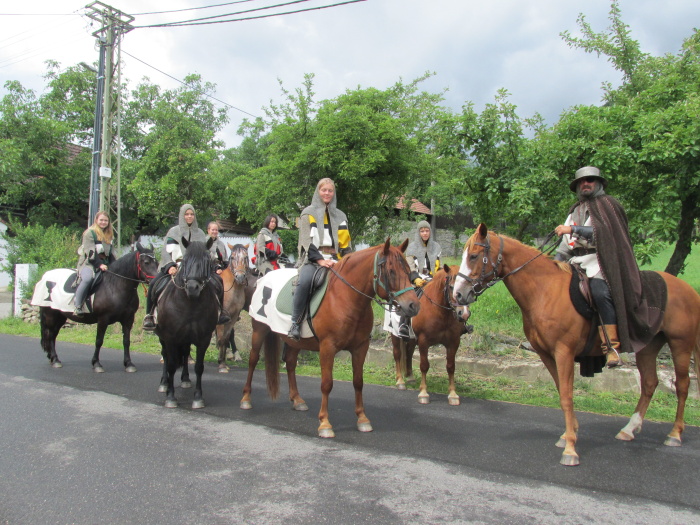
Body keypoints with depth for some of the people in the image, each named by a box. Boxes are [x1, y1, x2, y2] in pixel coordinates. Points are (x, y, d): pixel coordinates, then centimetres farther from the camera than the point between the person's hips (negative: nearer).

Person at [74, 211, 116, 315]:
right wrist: (99, 264, -21)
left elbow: (111, 253, 20)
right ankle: (78, 306, -31)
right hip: (88, 263, -7)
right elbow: (90, 252, -12)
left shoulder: (109, 235, 21)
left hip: (104, 264, 7)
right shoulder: (90, 233, -1)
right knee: (88, 278, -36)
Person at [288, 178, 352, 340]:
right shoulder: (309, 213, 9)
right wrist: (320, 260, -15)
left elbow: (345, 244, 19)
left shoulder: (340, 216, 21)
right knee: (305, 280, -36)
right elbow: (306, 241, -2)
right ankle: (295, 323, -27)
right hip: (312, 259, -3)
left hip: (334, 260, 4)